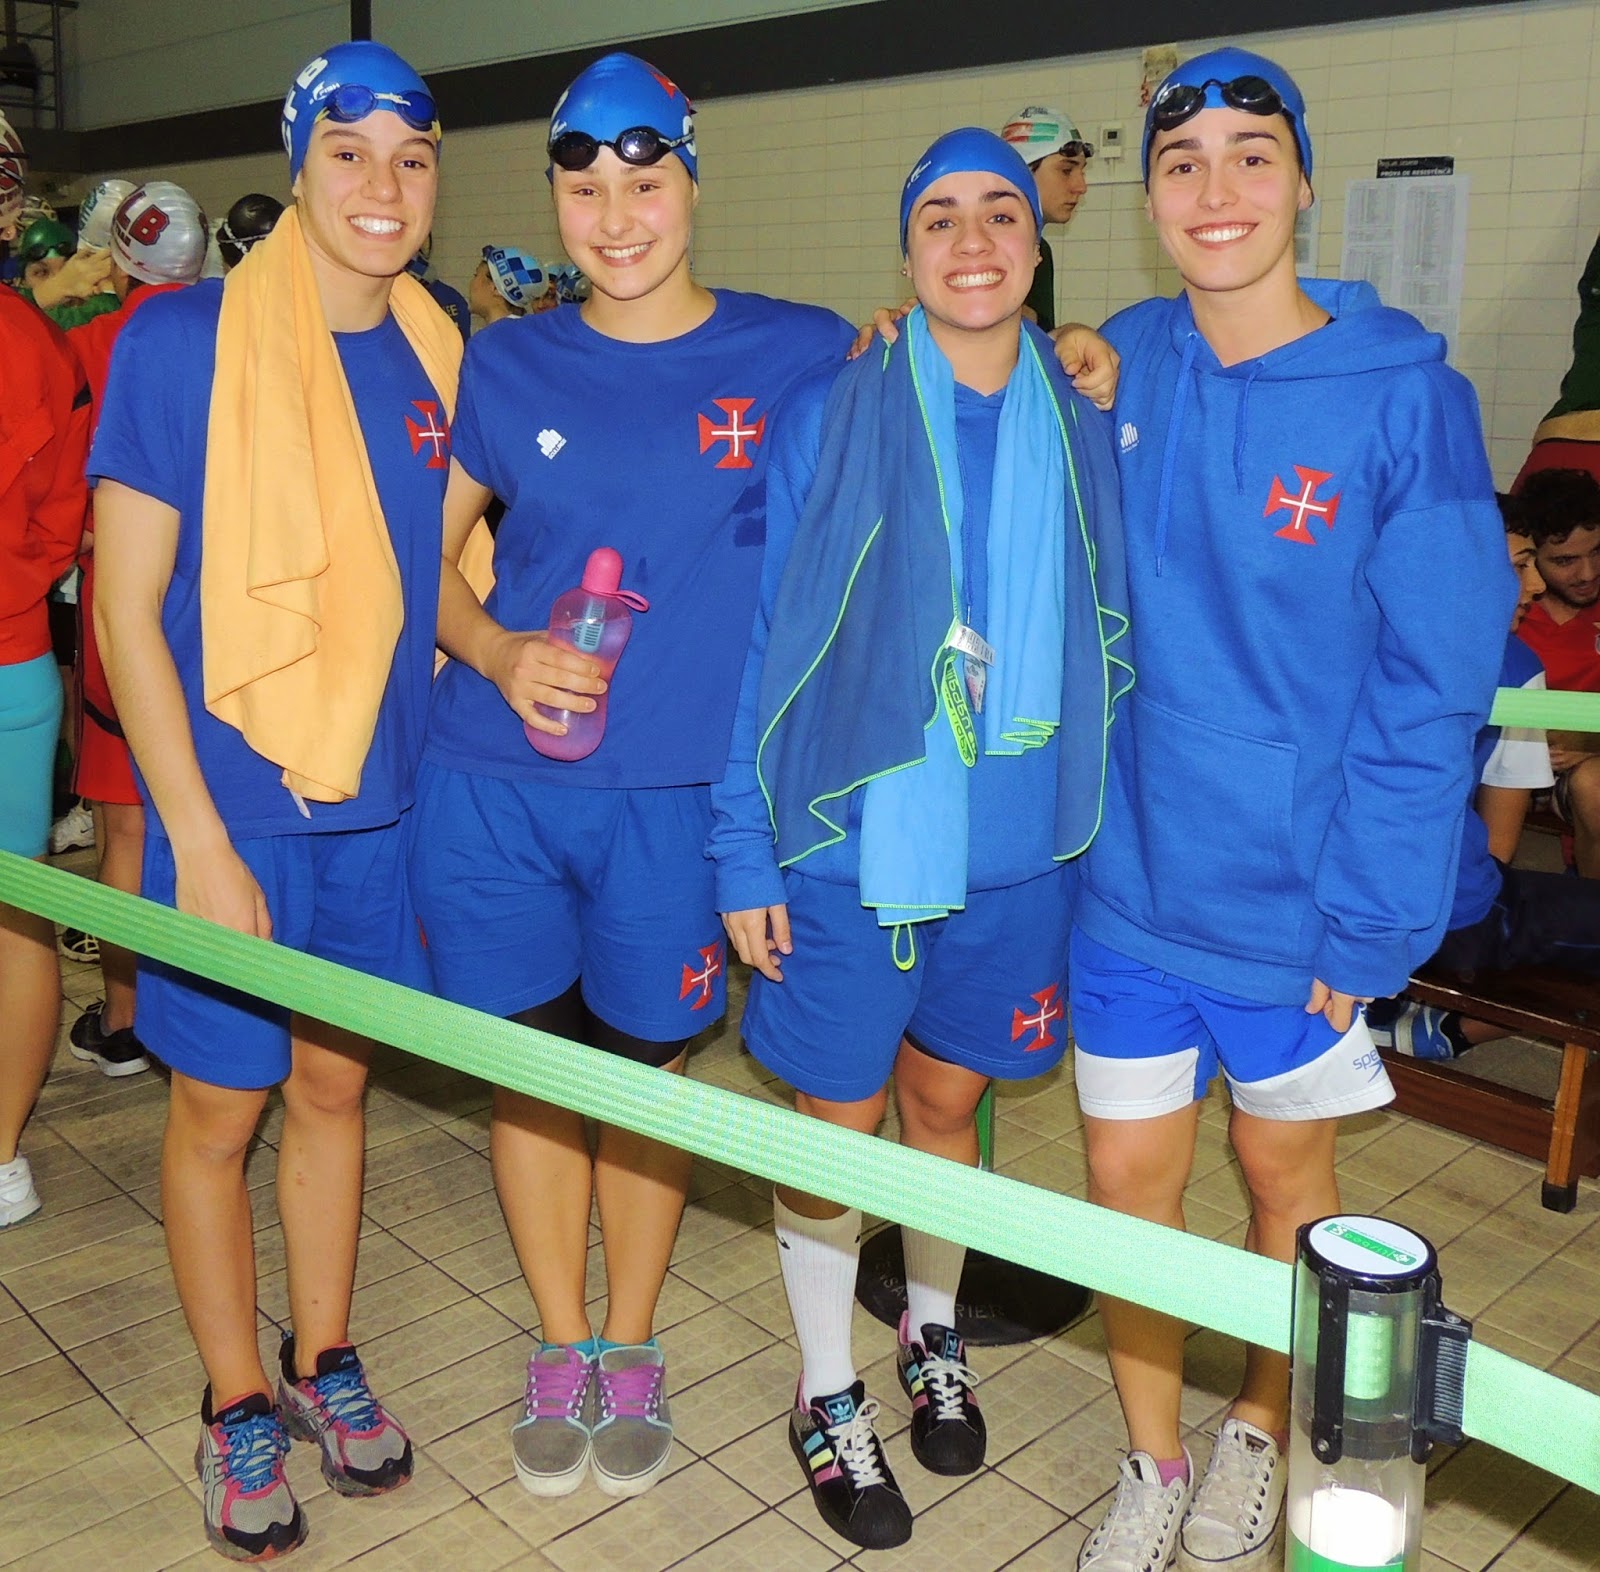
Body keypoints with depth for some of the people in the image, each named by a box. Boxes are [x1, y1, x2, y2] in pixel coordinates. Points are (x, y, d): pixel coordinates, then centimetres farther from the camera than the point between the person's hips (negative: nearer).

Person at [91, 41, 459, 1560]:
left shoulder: (437, 354, 3)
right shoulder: (182, 342, -11)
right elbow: (125, 608, -11)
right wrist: (200, 837, -15)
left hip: (383, 805, 4)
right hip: (229, 804, -4)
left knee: (333, 1084, 17)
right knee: (220, 1106, 10)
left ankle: (322, 1357, 38)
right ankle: (236, 1404, 31)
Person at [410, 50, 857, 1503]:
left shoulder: (801, 354, 0)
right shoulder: (506, 365, 4)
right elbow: (427, 552, 8)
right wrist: (497, 654, -9)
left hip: (678, 793, -1)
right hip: (494, 790, 2)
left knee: (645, 1071, 12)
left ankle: (632, 1348, 37)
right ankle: (562, 1348, 35)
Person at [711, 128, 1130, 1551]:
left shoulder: (1086, 426, 2)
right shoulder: (827, 417, -6)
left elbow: (1111, 637, 8)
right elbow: (761, 637, -5)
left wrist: (1104, 827, 4)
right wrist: (745, 848, -7)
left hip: (1016, 846, 3)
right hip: (848, 837, -2)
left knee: (947, 1104, 20)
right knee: (835, 1125, 9)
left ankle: (932, 1340, 46)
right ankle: (828, 1396, 33)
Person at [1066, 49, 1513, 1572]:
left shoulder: (1403, 394, -13)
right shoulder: (1113, 367, -2)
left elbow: (1433, 688, -12)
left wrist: (1369, 920, -13)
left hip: (1296, 900, -2)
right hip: (1126, 875, 3)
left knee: (1283, 1169, 18)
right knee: (1128, 1175, 12)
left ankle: (1257, 1437, 45)